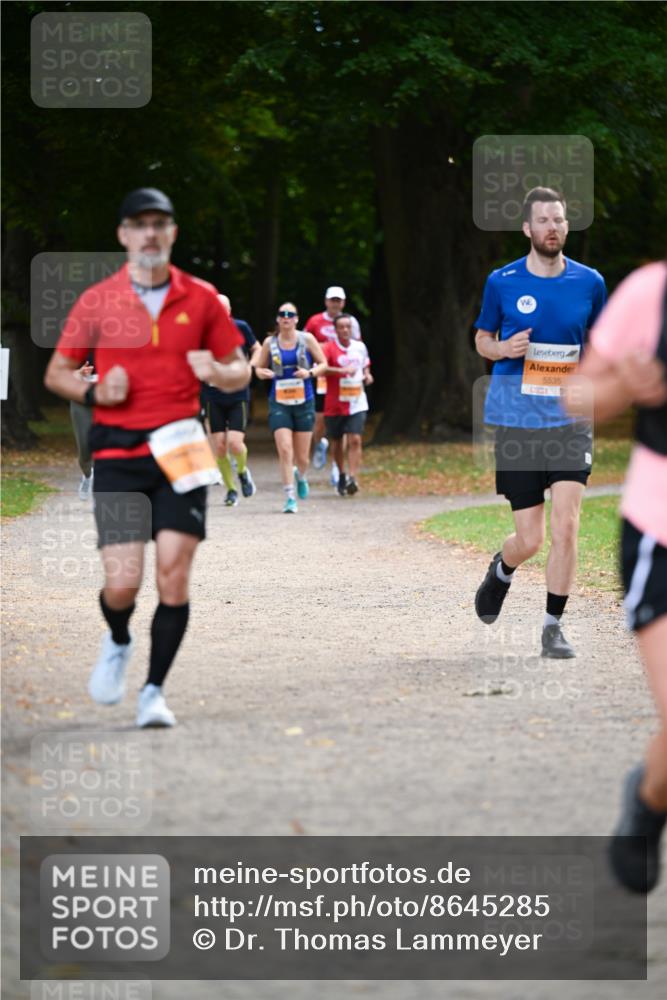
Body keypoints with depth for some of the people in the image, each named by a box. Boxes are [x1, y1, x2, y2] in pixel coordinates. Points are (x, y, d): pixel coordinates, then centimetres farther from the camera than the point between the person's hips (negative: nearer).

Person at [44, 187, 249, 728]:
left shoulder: (201, 298, 5)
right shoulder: (97, 301, 3)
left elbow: (240, 371, 13)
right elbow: (56, 373, 10)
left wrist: (216, 372, -10)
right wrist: (95, 392, -9)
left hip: (180, 448, 1)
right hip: (117, 452, -1)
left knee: (174, 576, -8)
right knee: (122, 583, -9)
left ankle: (154, 691, 6)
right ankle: (118, 643, 27)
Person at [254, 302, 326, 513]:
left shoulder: (307, 339, 1)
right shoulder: (270, 342, 2)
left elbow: (323, 364, 6)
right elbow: (259, 367, 12)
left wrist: (310, 373, -14)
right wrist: (264, 373, -11)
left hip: (304, 402, 0)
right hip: (279, 403, 0)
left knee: (302, 456, 6)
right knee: (285, 451, -14)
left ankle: (301, 476, 42)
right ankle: (290, 498, -9)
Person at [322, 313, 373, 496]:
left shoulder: (360, 347, 7)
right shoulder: (329, 348, -8)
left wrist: (367, 375, 3)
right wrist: (342, 371, -32)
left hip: (356, 404, 1)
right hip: (334, 404, -1)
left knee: (355, 440, -14)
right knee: (336, 442, 11)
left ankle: (353, 479, -20)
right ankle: (341, 475, 33)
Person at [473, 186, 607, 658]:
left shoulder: (590, 283, 3)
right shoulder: (502, 282, -1)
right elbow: (482, 339, 12)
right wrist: (503, 348, -10)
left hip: (570, 420, 1)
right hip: (517, 421, -1)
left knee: (566, 526, -13)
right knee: (530, 539, 0)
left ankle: (554, 625, 0)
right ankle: (501, 570, 36)